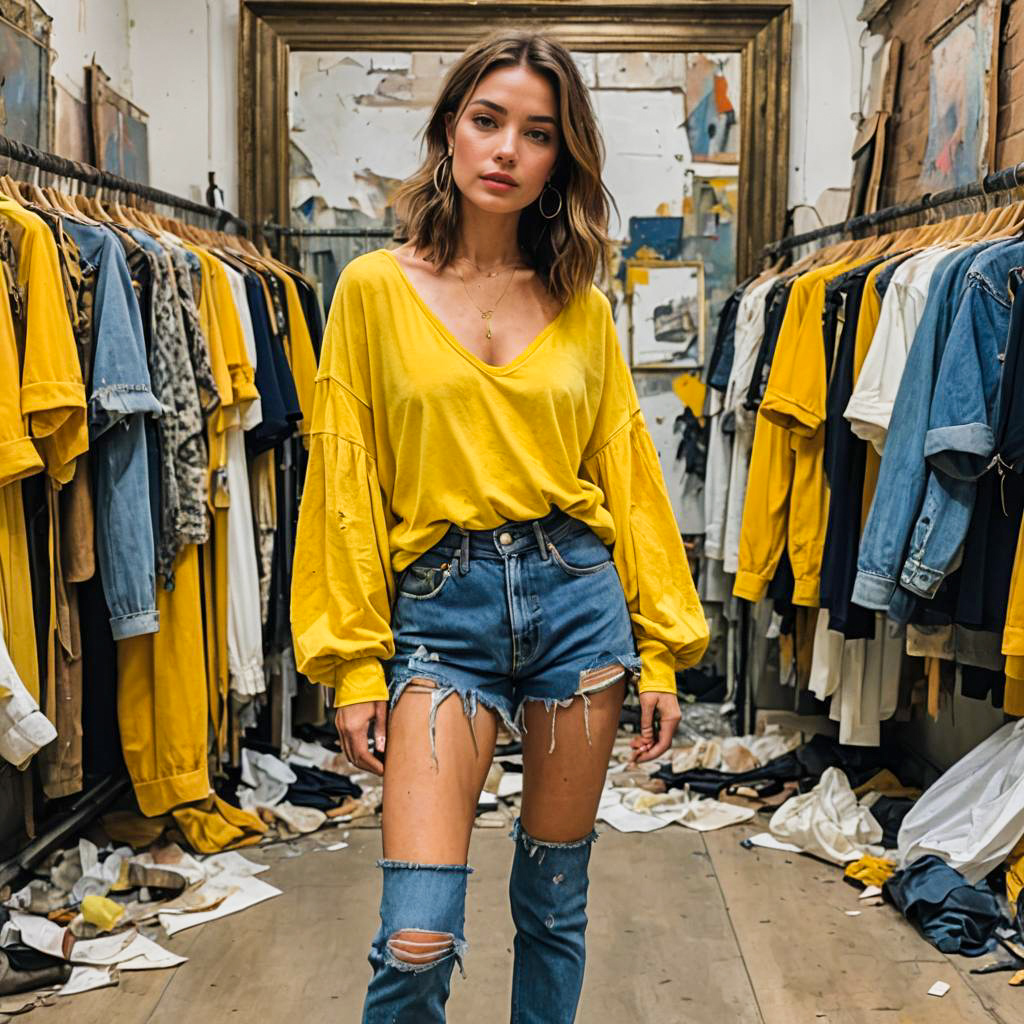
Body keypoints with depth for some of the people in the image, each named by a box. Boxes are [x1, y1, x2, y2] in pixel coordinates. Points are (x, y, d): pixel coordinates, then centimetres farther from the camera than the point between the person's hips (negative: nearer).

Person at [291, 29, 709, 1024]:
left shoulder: (582, 310, 7)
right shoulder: (376, 288, 1)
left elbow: (626, 477, 10)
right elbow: (346, 483, 0)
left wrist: (660, 650, 7)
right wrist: (353, 663, -2)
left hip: (575, 595, 3)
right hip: (438, 606, -2)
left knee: (554, 900, 14)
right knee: (418, 939, -8)